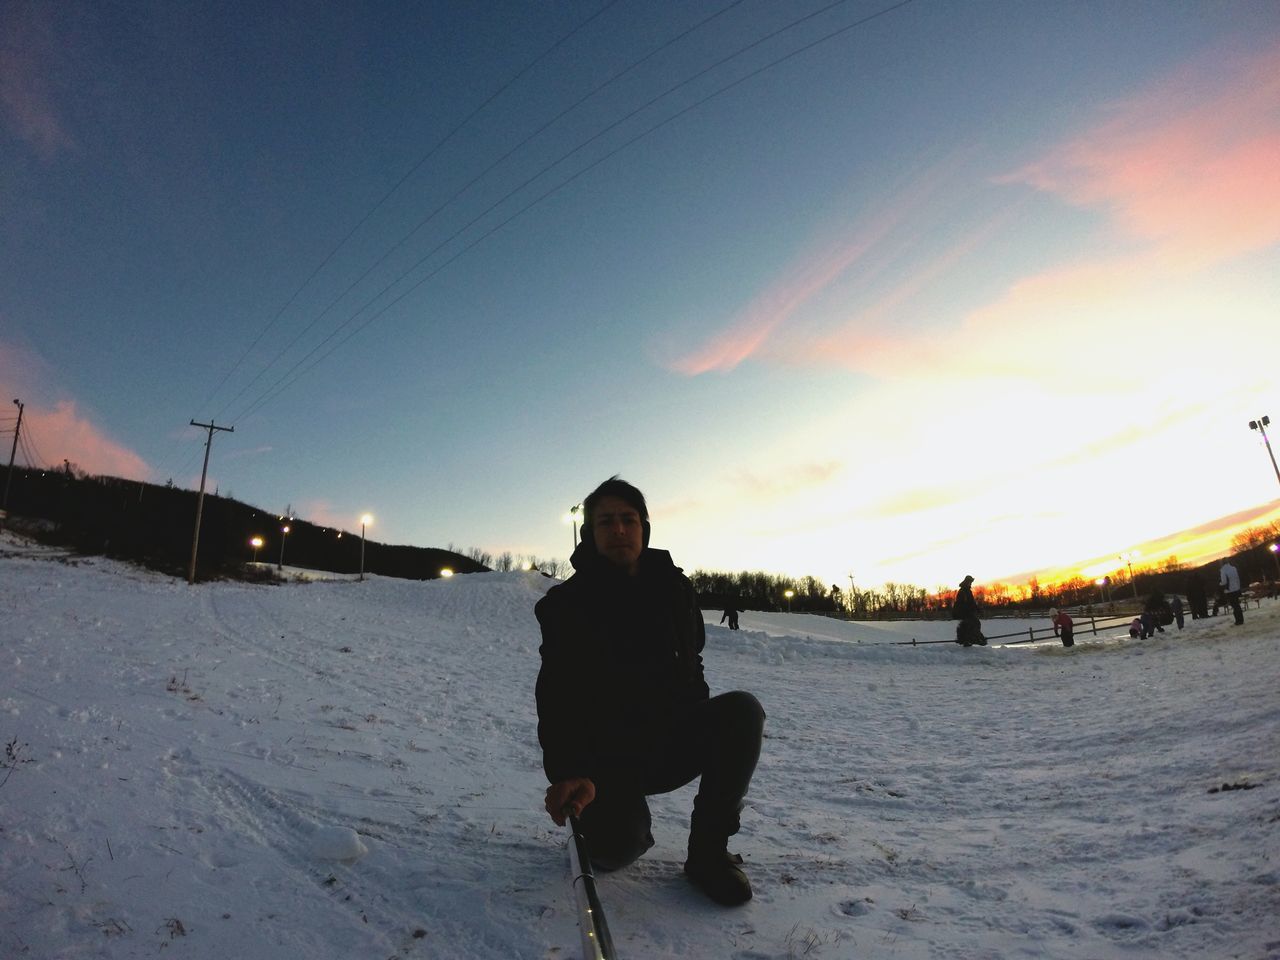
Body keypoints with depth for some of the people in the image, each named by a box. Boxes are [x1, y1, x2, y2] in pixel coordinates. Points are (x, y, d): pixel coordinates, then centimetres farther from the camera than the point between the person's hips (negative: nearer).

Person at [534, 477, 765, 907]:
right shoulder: (567, 604, -9)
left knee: (743, 709, -24)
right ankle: (631, 825, 15)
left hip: (674, 744, 3)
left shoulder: (674, 588, 4)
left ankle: (708, 850, -8)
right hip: (606, 758, -2)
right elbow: (557, 698, -20)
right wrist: (568, 772, -35)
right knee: (613, 849, -25)